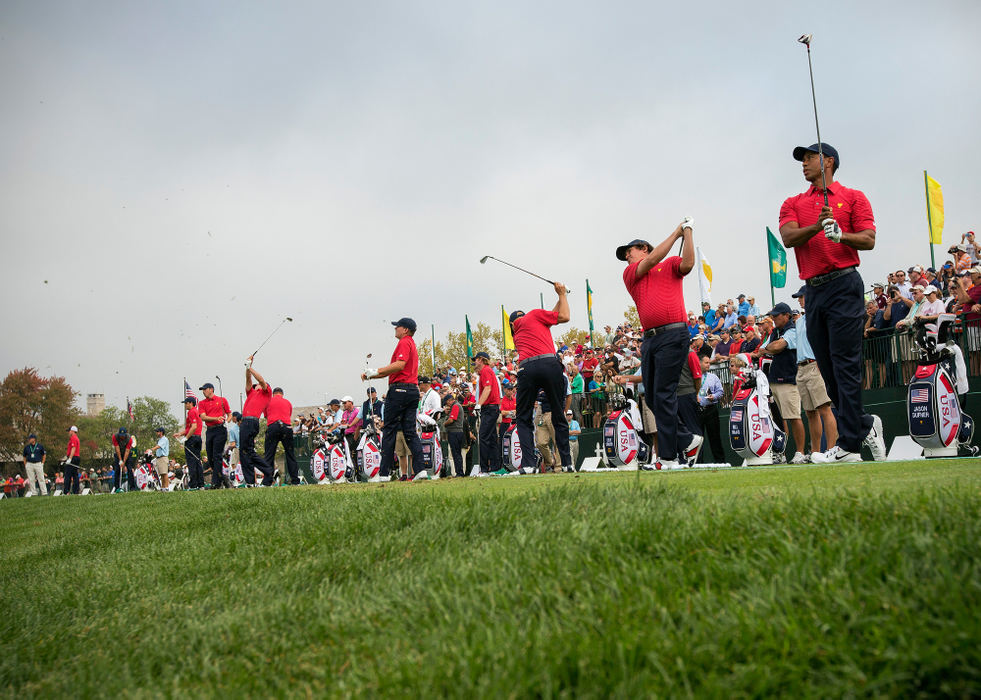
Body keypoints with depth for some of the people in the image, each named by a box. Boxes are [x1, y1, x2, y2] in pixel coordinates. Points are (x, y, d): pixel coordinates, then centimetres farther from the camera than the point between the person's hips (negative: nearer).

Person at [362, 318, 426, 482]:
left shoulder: (404, 342, -6)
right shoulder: (412, 345, 25)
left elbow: (400, 365, -21)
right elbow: (392, 370, 24)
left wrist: (377, 371, -15)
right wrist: (371, 375, 17)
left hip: (400, 388, -9)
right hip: (413, 390, 9)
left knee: (390, 430, -5)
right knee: (410, 431, 6)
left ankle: (384, 473, -5)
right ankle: (420, 469, -4)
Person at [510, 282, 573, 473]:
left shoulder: (516, 333, 29)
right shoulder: (534, 314, 15)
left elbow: (548, 317, 35)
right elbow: (564, 317, 14)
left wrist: (560, 298, 38)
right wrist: (562, 294, 27)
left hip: (526, 368, 2)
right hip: (549, 363, -2)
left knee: (523, 418, 10)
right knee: (559, 417, 8)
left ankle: (528, 464, -6)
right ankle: (567, 463, 9)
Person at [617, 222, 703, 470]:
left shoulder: (670, 264, 11)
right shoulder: (629, 273, 21)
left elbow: (687, 264, -10)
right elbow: (652, 260, 5)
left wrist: (687, 233, -4)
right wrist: (675, 233, 10)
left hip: (673, 335, -6)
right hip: (649, 338, 6)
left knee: (664, 395, -11)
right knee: (651, 397, 4)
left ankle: (668, 457, -9)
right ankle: (687, 440, 18)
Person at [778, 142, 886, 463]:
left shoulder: (853, 197, 8)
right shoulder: (793, 204, 17)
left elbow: (869, 240, -1)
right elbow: (788, 238, -1)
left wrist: (840, 235, -19)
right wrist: (817, 226, -19)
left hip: (844, 284, -5)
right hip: (813, 289, 5)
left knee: (846, 364, -10)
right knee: (828, 368, 5)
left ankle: (848, 444, -10)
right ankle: (865, 425, 22)